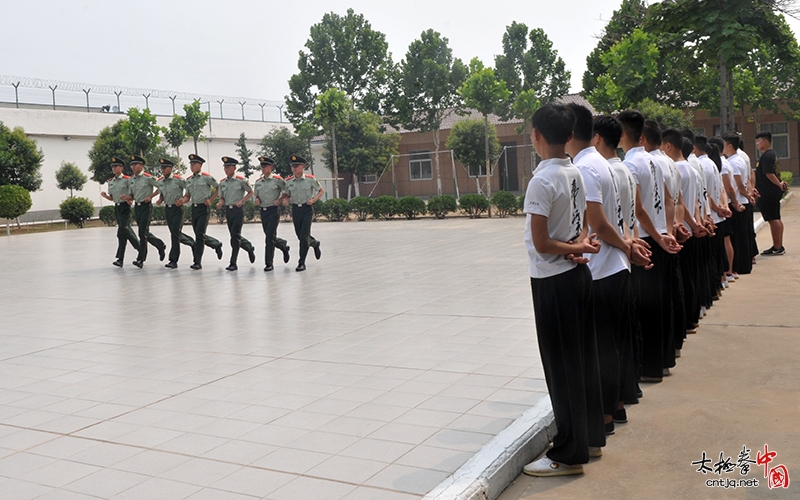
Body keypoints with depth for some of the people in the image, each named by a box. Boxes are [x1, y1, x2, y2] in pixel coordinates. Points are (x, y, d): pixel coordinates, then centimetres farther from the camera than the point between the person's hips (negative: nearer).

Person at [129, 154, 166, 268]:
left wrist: (150, 197, -11)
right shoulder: (131, 180, 10)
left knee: (143, 233, -10)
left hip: (146, 206, -7)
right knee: (145, 233, 11)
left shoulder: (148, 177, -10)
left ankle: (141, 259, -7)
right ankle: (161, 246, 32)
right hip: (137, 207, 7)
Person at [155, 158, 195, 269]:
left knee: (175, 233, -11)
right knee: (176, 234, 12)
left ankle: (173, 261, -4)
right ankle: (193, 243, 38)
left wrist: (183, 199, -14)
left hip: (177, 208, -7)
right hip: (168, 209, 7)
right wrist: (160, 200, 3)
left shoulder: (178, 179, -10)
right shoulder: (160, 181, 8)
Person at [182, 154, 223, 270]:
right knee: (199, 235, 11)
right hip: (194, 208, 7)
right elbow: (187, 196, 15)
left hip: (204, 208, -7)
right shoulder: (189, 180, 12)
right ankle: (217, 244, 38)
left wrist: (210, 200, -5)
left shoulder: (206, 177, -7)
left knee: (199, 234, -11)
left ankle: (197, 262, -6)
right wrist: (181, 201, -6)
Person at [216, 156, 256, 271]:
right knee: (234, 236, 11)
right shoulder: (222, 183, 8)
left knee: (235, 236, -10)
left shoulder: (241, 180, -6)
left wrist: (241, 201, -11)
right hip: (228, 211, 6)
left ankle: (233, 263, -5)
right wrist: (220, 203, -8)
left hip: (238, 210, -6)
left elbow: (250, 192, 3)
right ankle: (249, 248, 39)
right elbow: (222, 198, 14)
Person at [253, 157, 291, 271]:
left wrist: (279, 200, -6)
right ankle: (284, 246, 41)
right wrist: (256, 200, -4)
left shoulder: (277, 179, -5)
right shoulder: (258, 182, 9)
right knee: (270, 237, 10)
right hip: (263, 211, 6)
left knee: (270, 237, -10)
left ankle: (269, 263, -3)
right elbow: (255, 195, 18)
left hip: (273, 211, -5)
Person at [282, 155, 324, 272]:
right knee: (300, 235, 11)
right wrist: (285, 200, -6)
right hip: (295, 209, 4)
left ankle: (302, 263, -1)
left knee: (304, 236, -10)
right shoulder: (288, 181, 2)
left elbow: (321, 191, 4)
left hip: (307, 209, -4)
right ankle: (314, 244, 45)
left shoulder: (310, 179, -7)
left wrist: (313, 200, -10)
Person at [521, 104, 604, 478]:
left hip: (553, 281, -8)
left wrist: (576, 247, -5)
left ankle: (569, 454, 10)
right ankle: (591, 437, 28)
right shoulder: (575, 174, 8)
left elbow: (541, 243, -19)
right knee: (583, 358, 15)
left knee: (561, 366, 0)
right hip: (578, 274, 9)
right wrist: (581, 244, -5)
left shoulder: (542, 180, -18)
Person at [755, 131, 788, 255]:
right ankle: (779, 246, 19)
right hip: (774, 192, 11)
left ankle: (777, 248, -5)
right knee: (777, 219, 13)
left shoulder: (766, 156, -17)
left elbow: (769, 174, -24)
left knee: (773, 219, -7)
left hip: (767, 193, -11)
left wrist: (779, 184, -18)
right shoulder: (773, 154, 17)